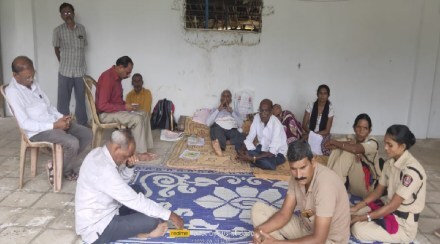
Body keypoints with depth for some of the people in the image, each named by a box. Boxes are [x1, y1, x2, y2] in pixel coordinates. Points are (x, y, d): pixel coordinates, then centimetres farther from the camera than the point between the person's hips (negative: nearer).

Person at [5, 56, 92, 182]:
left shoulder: (33, 83, 10)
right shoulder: (12, 91, -14)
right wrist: (54, 125, -22)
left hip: (53, 123, 8)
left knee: (87, 134, -2)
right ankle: (68, 170, 3)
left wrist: (60, 117, -3)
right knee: (72, 143, -28)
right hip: (37, 131, -8)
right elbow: (24, 123, -19)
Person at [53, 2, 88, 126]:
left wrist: (78, 62, 9)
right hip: (65, 72, -2)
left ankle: (83, 125, 24)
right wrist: (64, 63, 8)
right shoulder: (58, 30, -4)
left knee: (81, 99, 12)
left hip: (80, 71, 2)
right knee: (63, 101, 2)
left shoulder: (81, 28, 4)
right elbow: (57, 49, 4)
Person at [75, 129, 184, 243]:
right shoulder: (103, 169, -31)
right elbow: (134, 200, -28)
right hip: (96, 228, -10)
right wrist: (170, 215, -21)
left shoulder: (99, 153, -1)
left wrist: (130, 166, -9)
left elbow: (122, 181, 13)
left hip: (100, 212, 10)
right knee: (153, 220, -17)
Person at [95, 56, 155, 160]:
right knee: (137, 119, -24)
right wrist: (124, 107, -21)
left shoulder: (117, 77, 8)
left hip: (116, 110, 10)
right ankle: (141, 153, -15)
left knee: (144, 115, 1)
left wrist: (125, 104, 0)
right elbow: (102, 105, -26)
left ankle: (144, 148, -3)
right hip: (106, 113, -10)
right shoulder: (107, 78, -23)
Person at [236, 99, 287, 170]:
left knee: (269, 164, -36)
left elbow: (272, 152, -32)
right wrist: (241, 151, -28)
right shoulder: (256, 118, -13)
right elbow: (249, 139, -8)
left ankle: (251, 160, -12)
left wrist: (253, 158, -38)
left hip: (277, 153, -4)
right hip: (262, 148, 4)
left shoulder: (276, 124, -29)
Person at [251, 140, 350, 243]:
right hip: (305, 226, 7)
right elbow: (284, 214, -4)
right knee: (258, 209, -2)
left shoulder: (325, 184, -33)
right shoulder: (296, 177, -9)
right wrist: (261, 230, -23)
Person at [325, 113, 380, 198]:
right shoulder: (350, 138, 2)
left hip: (367, 185, -5)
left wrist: (334, 142, -22)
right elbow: (328, 145, -13)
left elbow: (355, 149, -35)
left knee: (349, 152, -25)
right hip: (351, 183, 5)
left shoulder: (372, 143, -13)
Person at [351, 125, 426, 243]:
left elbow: (393, 206, -24)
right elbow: (378, 191, 7)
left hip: (404, 224, -7)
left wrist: (363, 217, -21)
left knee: (358, 229, -21)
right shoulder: (390, 163, 0)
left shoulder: (412, 171, -27)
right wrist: (356, 207, -6)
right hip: (388, 209, 7)